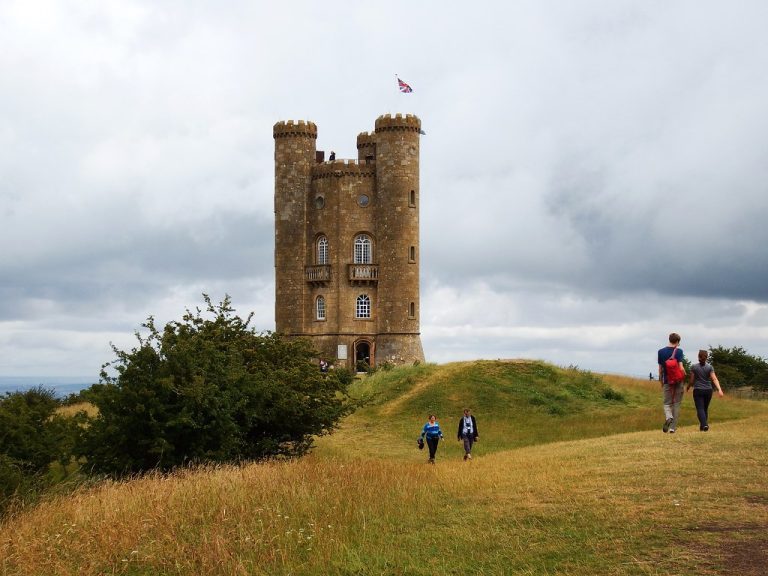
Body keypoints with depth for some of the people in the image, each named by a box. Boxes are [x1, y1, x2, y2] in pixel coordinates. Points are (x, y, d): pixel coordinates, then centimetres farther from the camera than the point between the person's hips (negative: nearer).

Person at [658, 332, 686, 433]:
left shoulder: (661, 352, 0)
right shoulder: (679, 351, -9)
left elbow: (660, 369, 5)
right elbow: (681, 368, -16)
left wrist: (661, 381, 15)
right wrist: (684, 374, 4)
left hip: (666, 381, 2)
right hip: (678, 381, -2)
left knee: (667, 403, 9)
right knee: (676, 404, 9)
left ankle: (668, 417, -22)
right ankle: (673, 427, 8)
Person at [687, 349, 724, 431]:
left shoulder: (694, 367, -5)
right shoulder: (710, 367, -2)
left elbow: (692, 381, 0)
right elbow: (714, 379, -12)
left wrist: (688, 387, 19)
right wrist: (719, 389, -17)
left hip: (698, 391, -2)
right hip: (708, 390, 2)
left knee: (700, 409, -6)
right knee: (705, 409, 17)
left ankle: (704, 424, -25)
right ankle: (703, 425, 24)